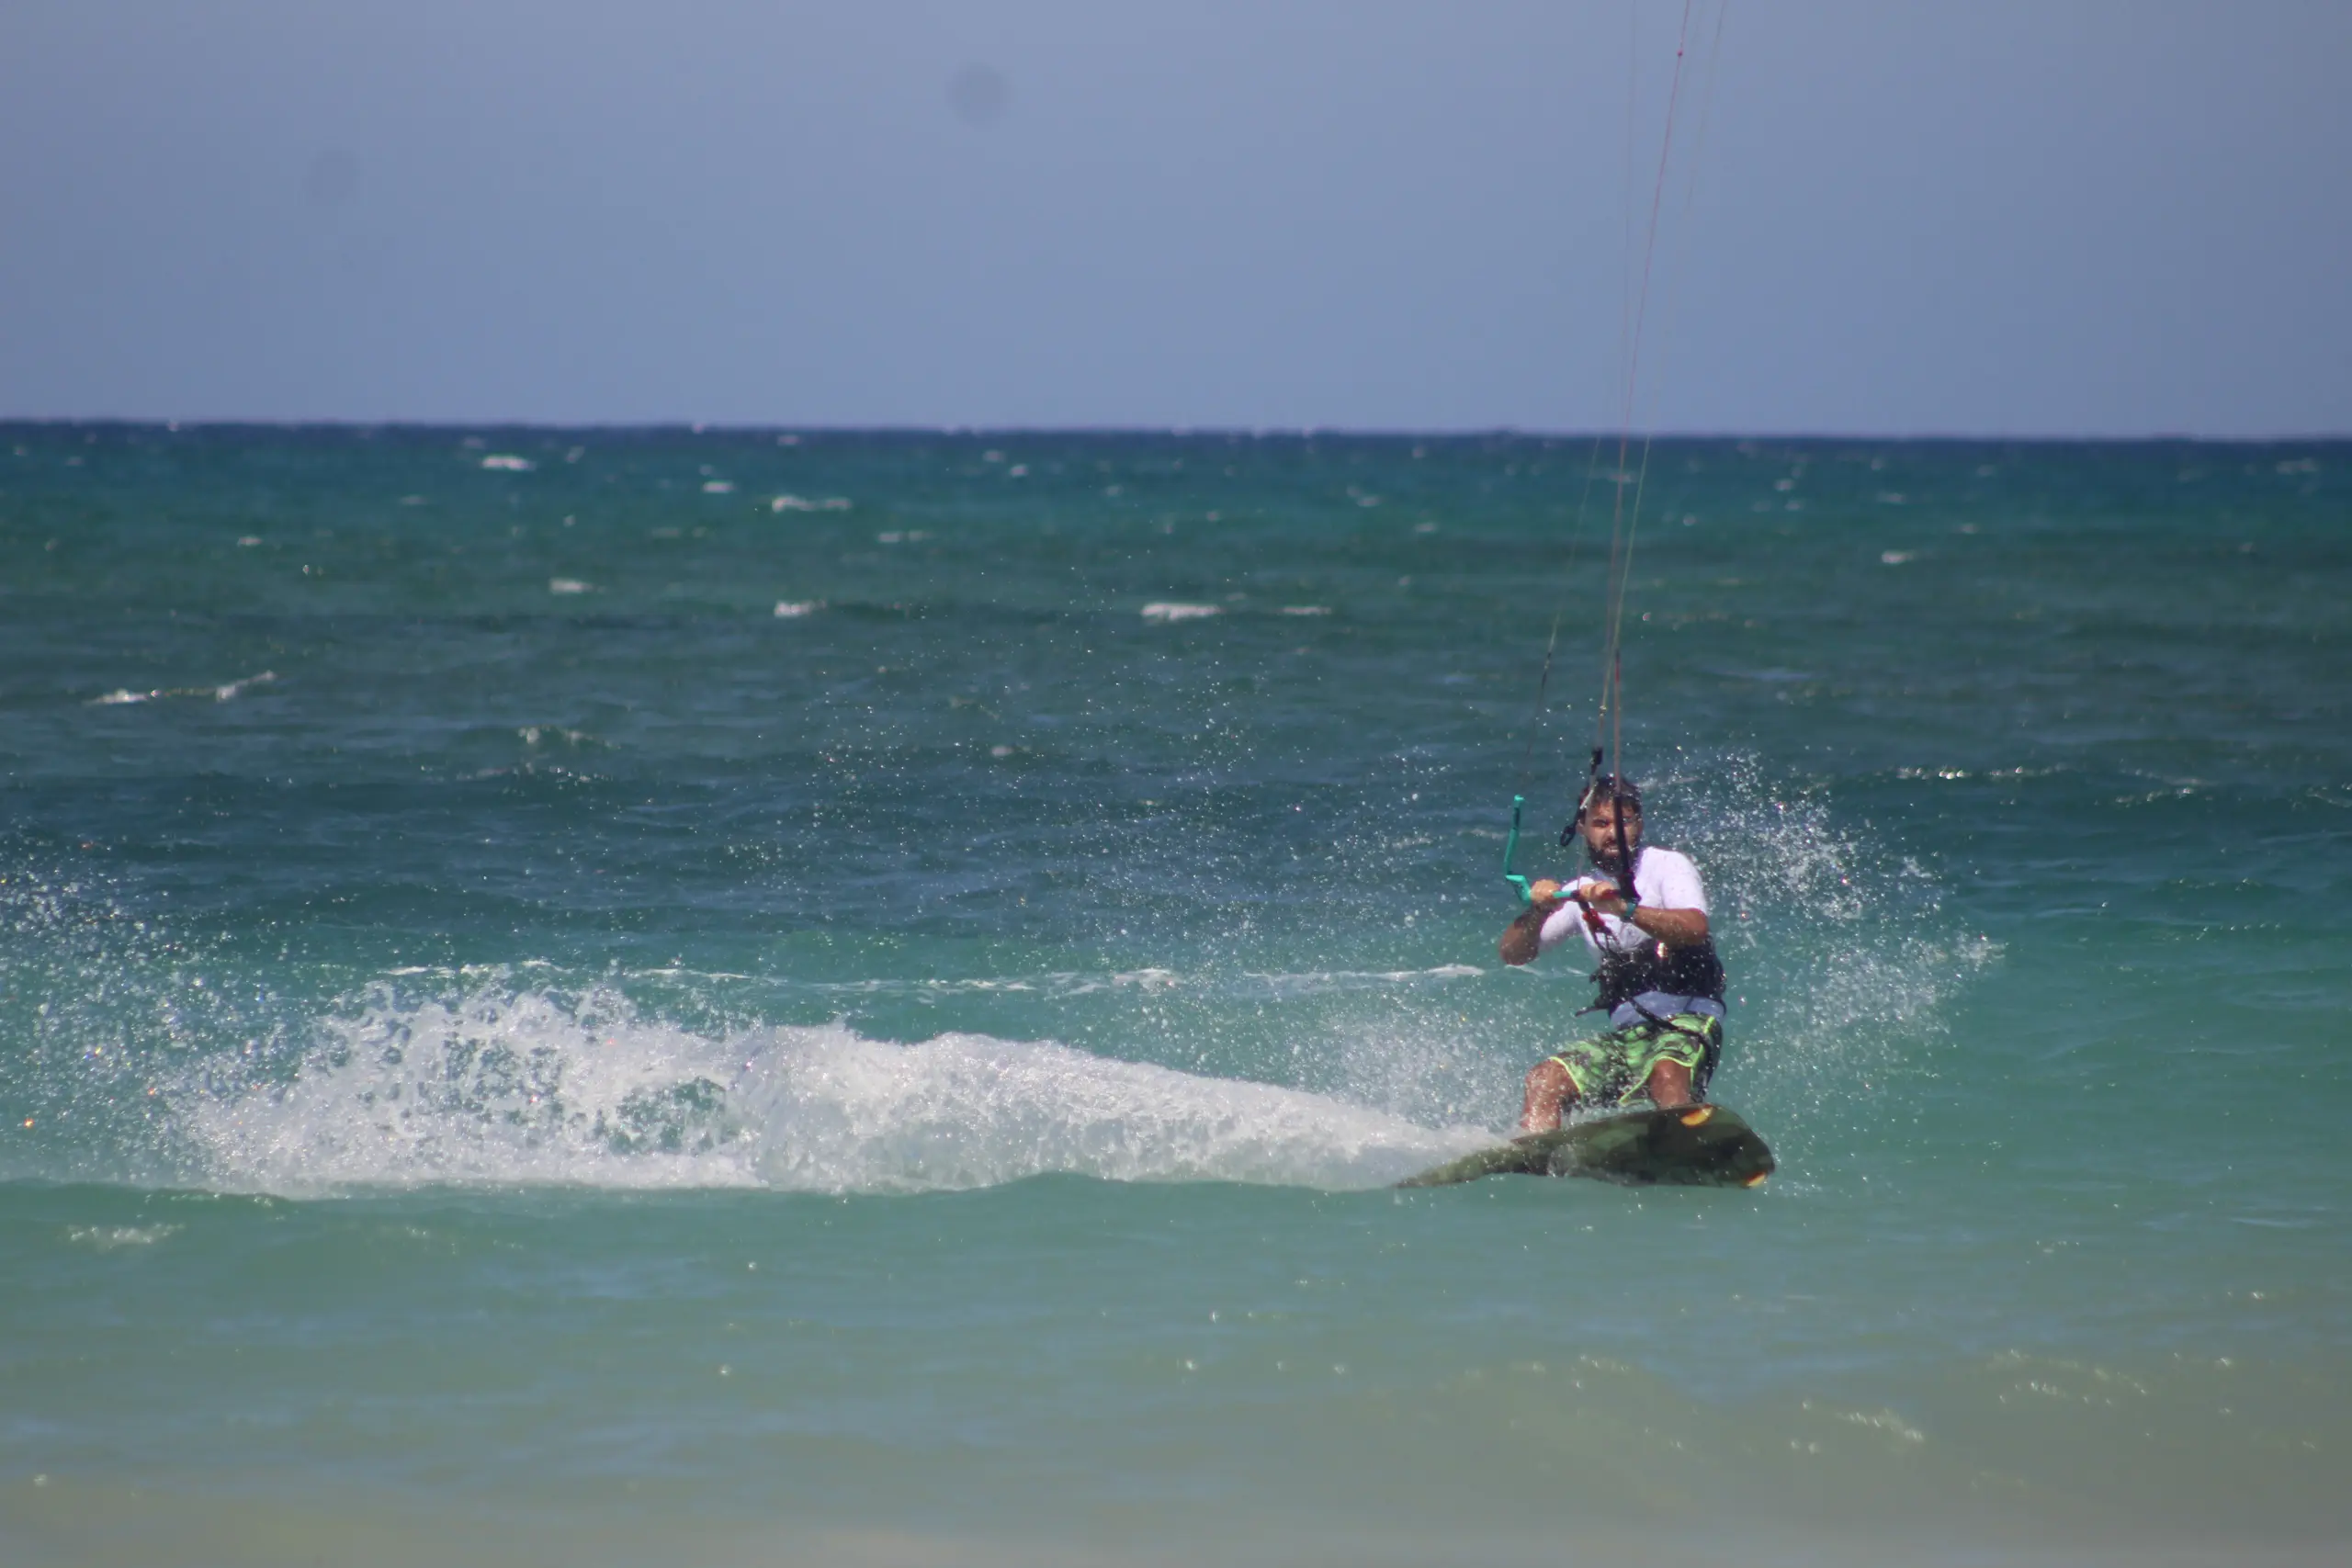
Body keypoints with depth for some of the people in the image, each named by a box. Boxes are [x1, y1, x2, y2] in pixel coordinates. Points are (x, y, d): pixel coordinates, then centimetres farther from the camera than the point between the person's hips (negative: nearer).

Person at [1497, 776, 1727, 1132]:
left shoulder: (1667, 866, 2)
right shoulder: (1581, 893, 17)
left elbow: (1694, 929, -17)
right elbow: (1513, 953, 11)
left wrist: (1624, 908, -31)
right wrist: (1537, 912, -10)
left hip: (1686, 1018, -5)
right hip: (1626, 1032, 5)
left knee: (1666, 1073, -37)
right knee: (1545, 1080, -16)